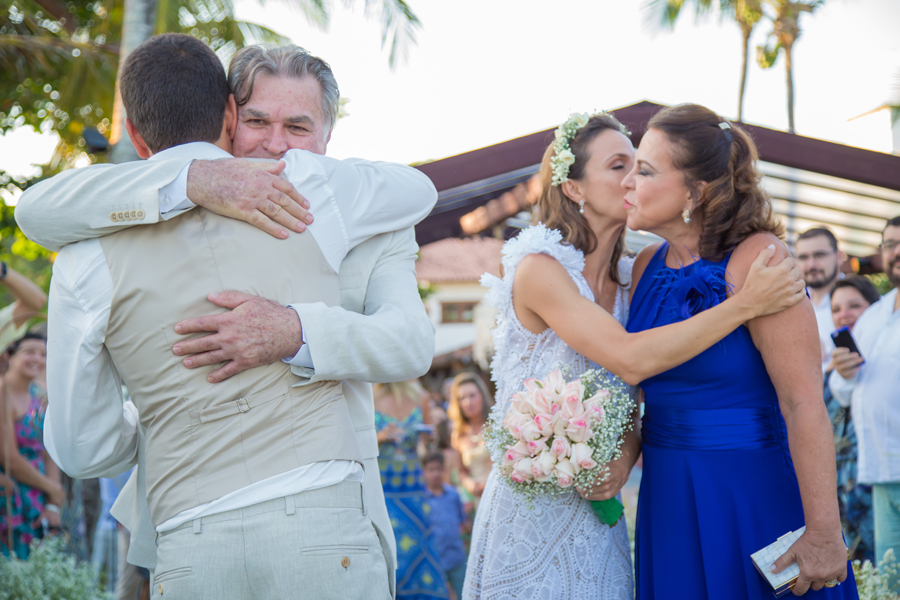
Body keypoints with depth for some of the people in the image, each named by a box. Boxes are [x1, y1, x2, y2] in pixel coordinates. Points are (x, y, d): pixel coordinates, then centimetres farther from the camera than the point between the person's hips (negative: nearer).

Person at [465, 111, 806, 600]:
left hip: (597, 504, 6)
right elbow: (630, 361, -26)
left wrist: (626, 458, -14)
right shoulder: (538, 270, -15)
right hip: (533, 502, -6)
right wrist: (747, 303, -23)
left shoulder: (628, 279, 5)